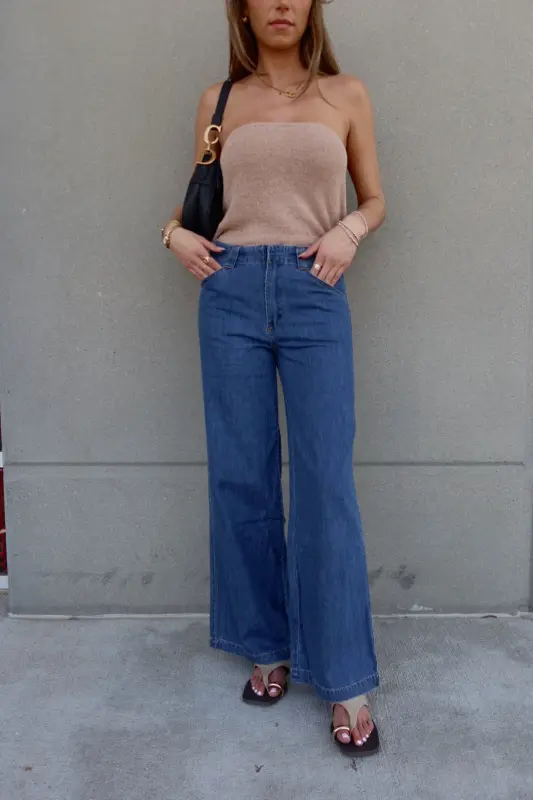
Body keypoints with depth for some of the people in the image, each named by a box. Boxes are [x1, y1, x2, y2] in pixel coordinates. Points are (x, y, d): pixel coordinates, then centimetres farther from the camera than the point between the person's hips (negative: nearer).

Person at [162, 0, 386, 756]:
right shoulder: (218, 101, 14)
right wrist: (177, 231, 0)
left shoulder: (346, 94, 11)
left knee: (327, 484, -5)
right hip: (231, 295, 2)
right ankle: (268, 647, 23)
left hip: (314, 297, -1)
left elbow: (375, 198, 14)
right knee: (241, 479, 5)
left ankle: (347, 680, 8)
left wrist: (350, 228, -7)